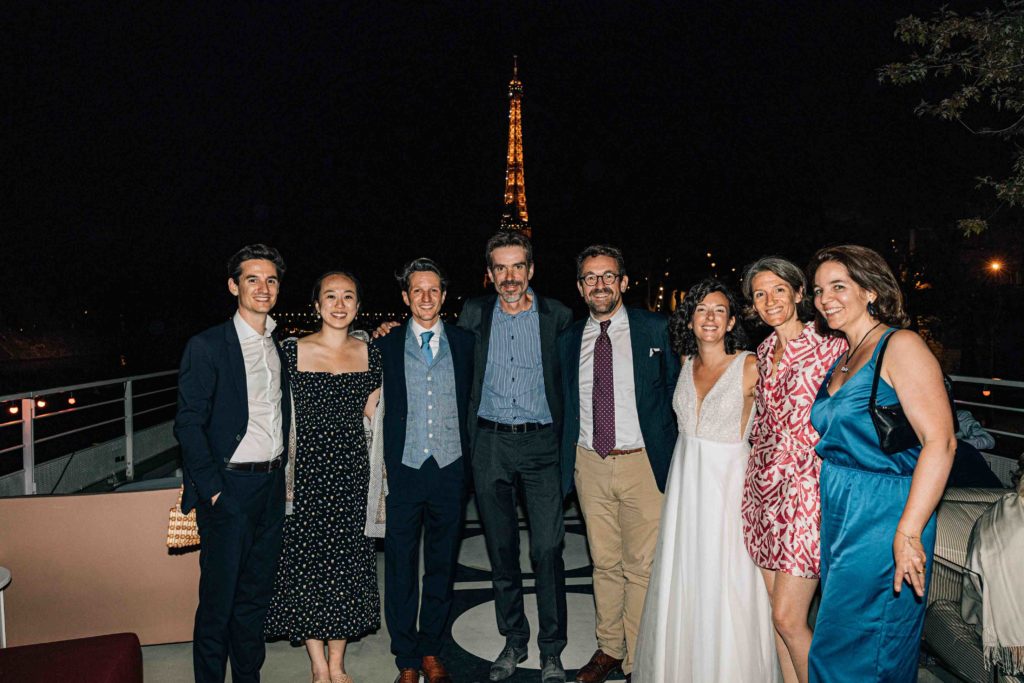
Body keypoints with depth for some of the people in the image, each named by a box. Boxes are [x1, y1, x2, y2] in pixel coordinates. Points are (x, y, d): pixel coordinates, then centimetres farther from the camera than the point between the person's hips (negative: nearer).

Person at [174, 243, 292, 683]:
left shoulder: (281, 347, 11)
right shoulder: (206, 346, -7)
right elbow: (188, 425, -10)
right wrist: (212, 489, -14)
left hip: (272, 486, 6)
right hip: (229, 487, -5)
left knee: (255, 596, 16)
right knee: (218, 599, 4)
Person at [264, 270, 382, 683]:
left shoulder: (369, 353, 5)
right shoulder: (293, 350, -2)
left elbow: (373, 413, 8)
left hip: (351, 470, 3)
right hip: (306, 469, -2)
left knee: (347, 565, 9)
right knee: (306, 561, 4)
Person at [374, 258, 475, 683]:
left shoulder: (464, 343, 4)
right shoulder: (386, 345, 2)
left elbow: (474, 400, 9)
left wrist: (470, 455, 2)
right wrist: (381, 463, -2)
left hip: (450, 469, 1)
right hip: (403, 469, -1)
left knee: (442, 564, 13)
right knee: (400, 566, 7)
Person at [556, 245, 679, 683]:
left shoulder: (656, 330, -3)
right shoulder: (568, 341, 7)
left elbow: (675, 392, 0)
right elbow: (566, 408, 12)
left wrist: (675, 461, -4)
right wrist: (566, 462, 9)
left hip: (642, 464, -3)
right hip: (589, 464, 3)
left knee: (641, 568, 5)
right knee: (604, 564, 16)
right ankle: (609, 647, 33)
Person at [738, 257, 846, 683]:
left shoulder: (830, 349, -7)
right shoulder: (764, 353, 12)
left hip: (805, 488, -6)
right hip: (764, 487, 6)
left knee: (788, 618, -4)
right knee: (776, 614, 12)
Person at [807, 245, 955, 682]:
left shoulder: (899, 346, -12)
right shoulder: (843, 358, 13)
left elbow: (940, 441, -20)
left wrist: (908, 533, -24)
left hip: (883, 517, -8)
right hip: (839, 515, 8)